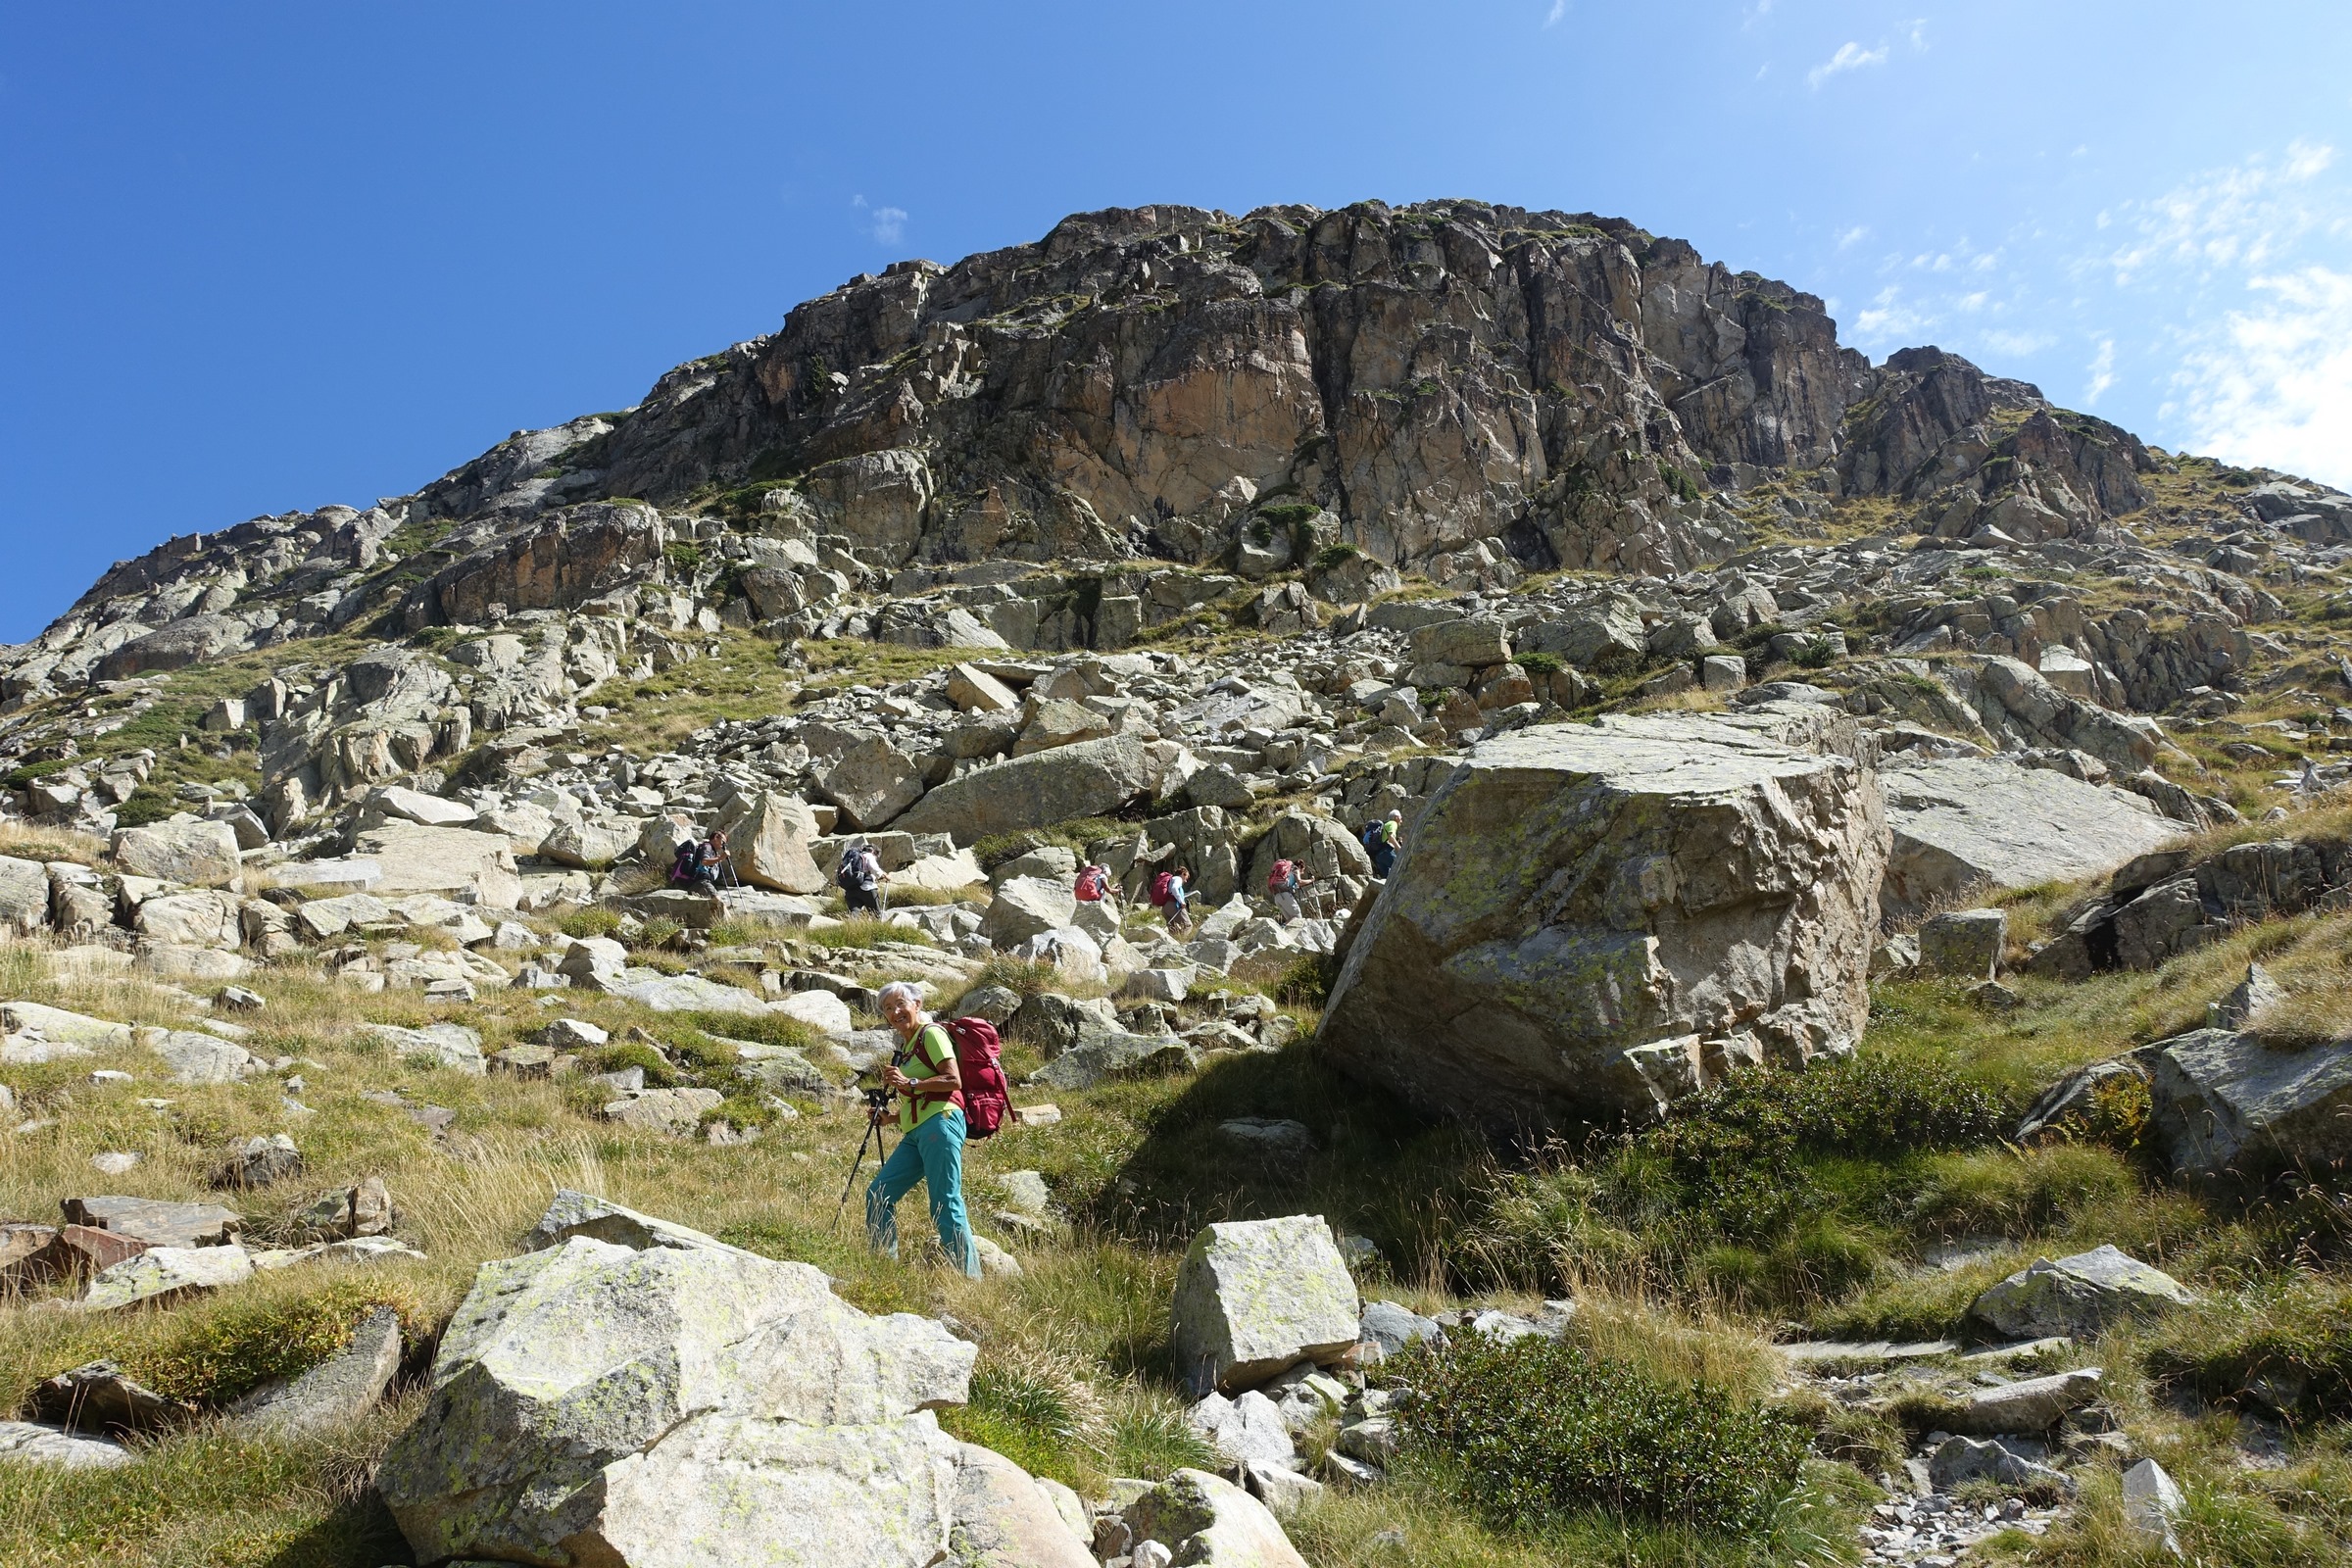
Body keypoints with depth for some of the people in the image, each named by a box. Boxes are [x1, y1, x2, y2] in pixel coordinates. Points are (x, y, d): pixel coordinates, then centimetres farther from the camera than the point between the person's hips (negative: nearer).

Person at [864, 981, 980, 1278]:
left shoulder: (931, 1034, -1)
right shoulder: (904, 1047, 24)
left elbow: (953, 1080, -13)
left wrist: (909, 1083, -16)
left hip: (940, 1123, -9)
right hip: (915, 1133, 9)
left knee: (945, 1204, -11)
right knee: (878, 1193, 3)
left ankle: (969, 1277, -8)